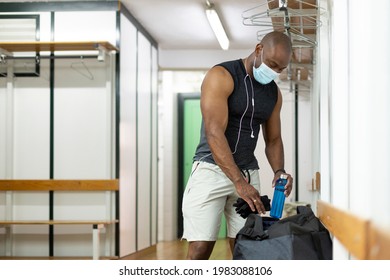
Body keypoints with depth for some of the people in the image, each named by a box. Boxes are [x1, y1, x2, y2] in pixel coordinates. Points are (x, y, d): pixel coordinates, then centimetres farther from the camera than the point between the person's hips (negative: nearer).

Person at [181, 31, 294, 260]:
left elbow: (273, 139, 17)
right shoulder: (221, 76, -11)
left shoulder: (274, 92, 10)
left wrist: (279, 170, -6)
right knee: (200, 249, -12)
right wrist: (239, 182, -30)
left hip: (248, 173, 6)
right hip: (212, 169, -6)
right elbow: (214, 133, -21)